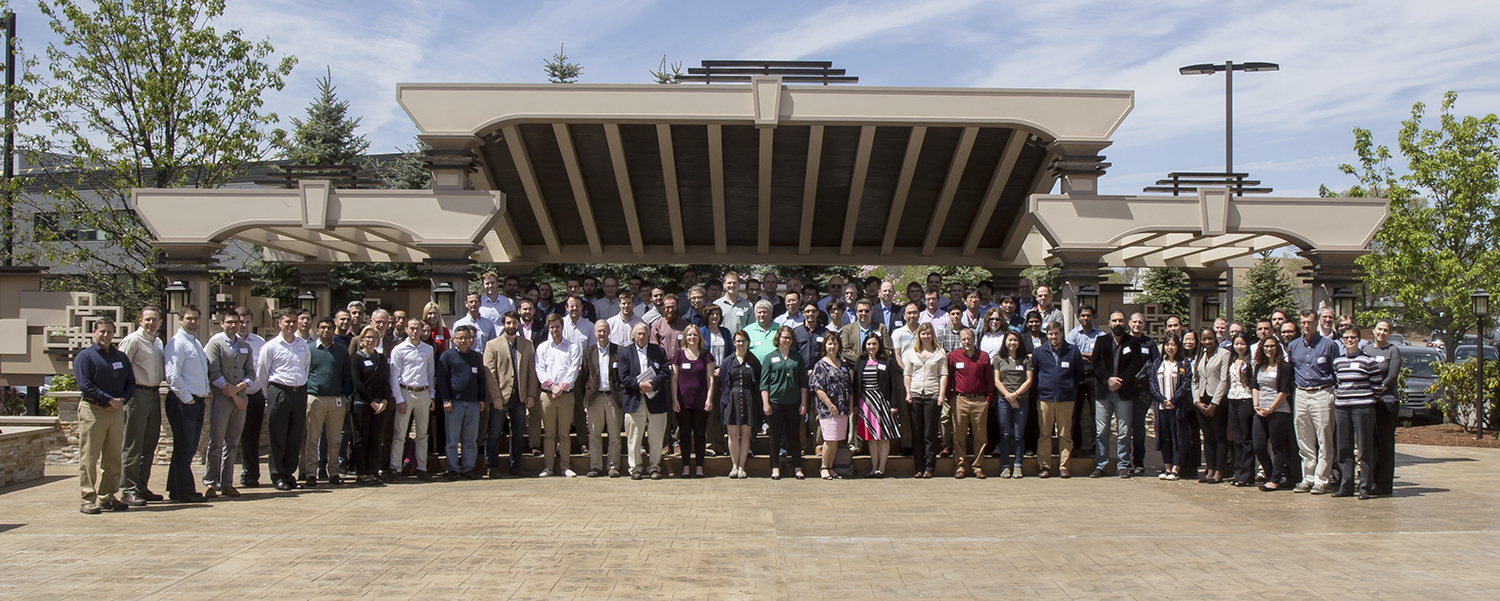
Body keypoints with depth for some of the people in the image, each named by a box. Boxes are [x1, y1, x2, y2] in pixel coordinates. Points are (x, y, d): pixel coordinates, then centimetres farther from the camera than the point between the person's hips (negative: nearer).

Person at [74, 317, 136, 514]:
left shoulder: (121, 357, 17)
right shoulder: (85, 356, 0)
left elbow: (130, 382, 14)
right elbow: (86, 386, -10)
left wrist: (121, 400, -5)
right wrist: (110, 400, -14)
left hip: (117, 411, 5)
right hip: (93, 411, -5)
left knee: (113, 456, 8)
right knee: (89, 457, -4)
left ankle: (107, 497, 15)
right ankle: (88, 500, -2)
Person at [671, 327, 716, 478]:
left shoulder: (706, 355, 6)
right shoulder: (679, 355, 5)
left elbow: (710, 378, 5)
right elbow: (674, 379, 5)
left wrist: (709, 398, -4)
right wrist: (674, 399, -2)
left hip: (701, 401, 0)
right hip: (683, 401, 0)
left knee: (700, 434, 3)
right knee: (685, 434, 4)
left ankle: (699, 466, 8)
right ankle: (686, 466, 9)